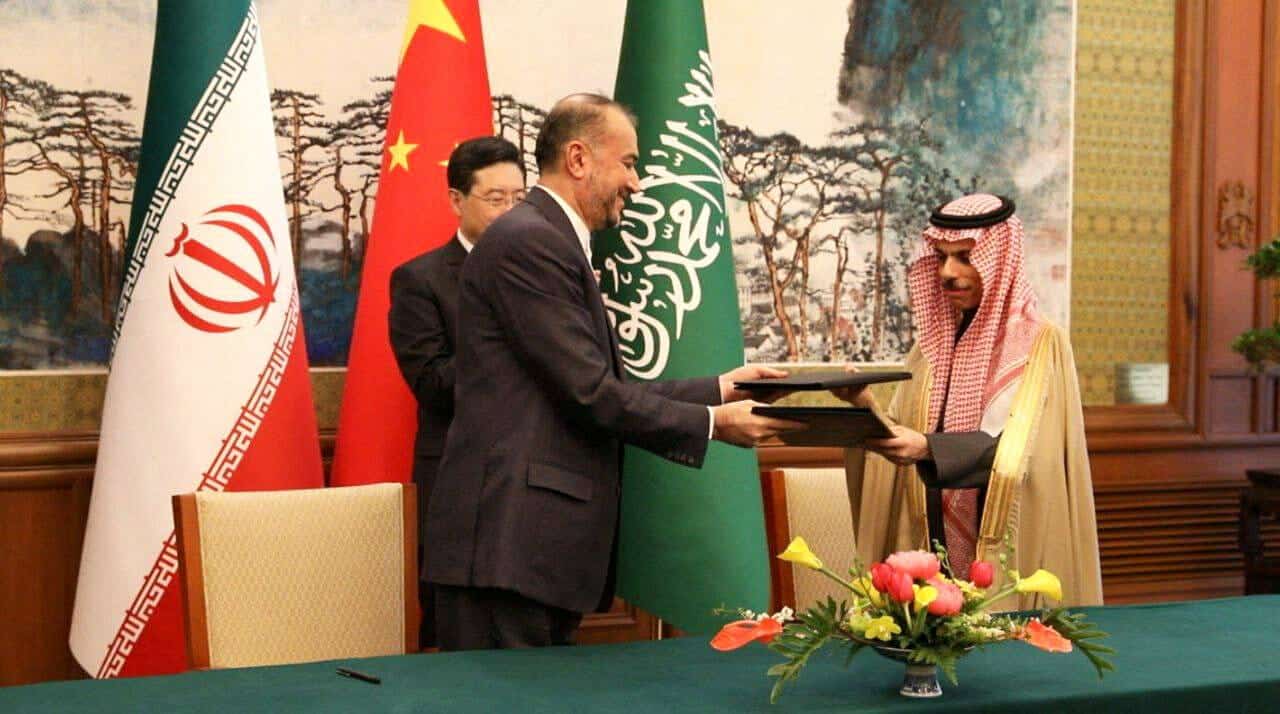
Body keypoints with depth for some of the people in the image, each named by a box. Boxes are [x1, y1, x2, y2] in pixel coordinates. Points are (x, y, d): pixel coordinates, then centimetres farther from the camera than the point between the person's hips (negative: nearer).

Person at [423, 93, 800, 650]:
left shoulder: (555, 243, 20)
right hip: (507, 542, -10)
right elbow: (591, 395, -16)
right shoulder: (528, 240, -12)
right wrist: (714, 423, -7)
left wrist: (719, 388, 16)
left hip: (541, 543, 10)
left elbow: (604, 389, 19)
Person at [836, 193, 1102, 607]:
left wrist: (927, 448, -33)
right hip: (931, 545, 5)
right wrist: (866, 407, -13)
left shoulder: (1040, 345, -7)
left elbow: (1014, 450, -20)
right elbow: (902, 432, 7)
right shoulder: (934, 342, 10)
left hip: (1005, 548, -5)